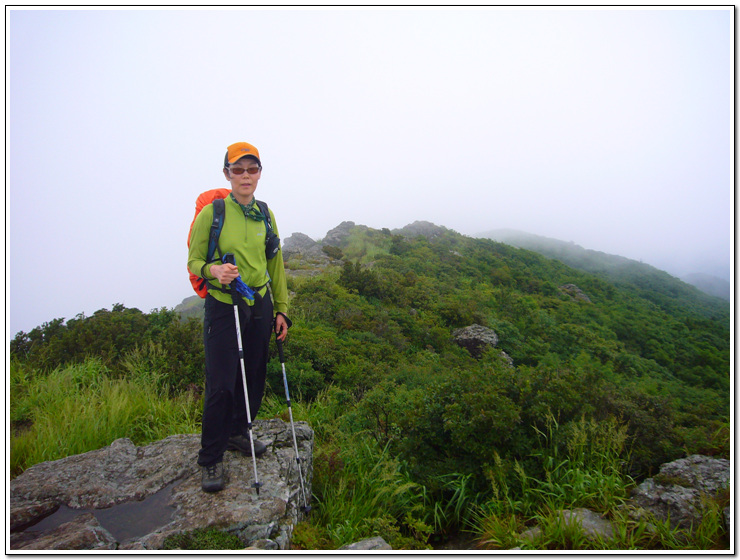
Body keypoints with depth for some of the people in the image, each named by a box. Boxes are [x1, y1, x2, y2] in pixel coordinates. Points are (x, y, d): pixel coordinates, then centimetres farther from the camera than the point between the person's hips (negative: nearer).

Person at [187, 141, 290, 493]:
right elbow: (194, 261, -3)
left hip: (260, 305, 5)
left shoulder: (264, 215, 7)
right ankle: (210, 458, 12)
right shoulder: (211, 213, -7)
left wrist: (281, 309, 9)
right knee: (221, 384, -5)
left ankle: (237, 433, 34)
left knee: (253, 377, 11)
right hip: (223, 307, -5)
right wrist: (213, 270, -25)